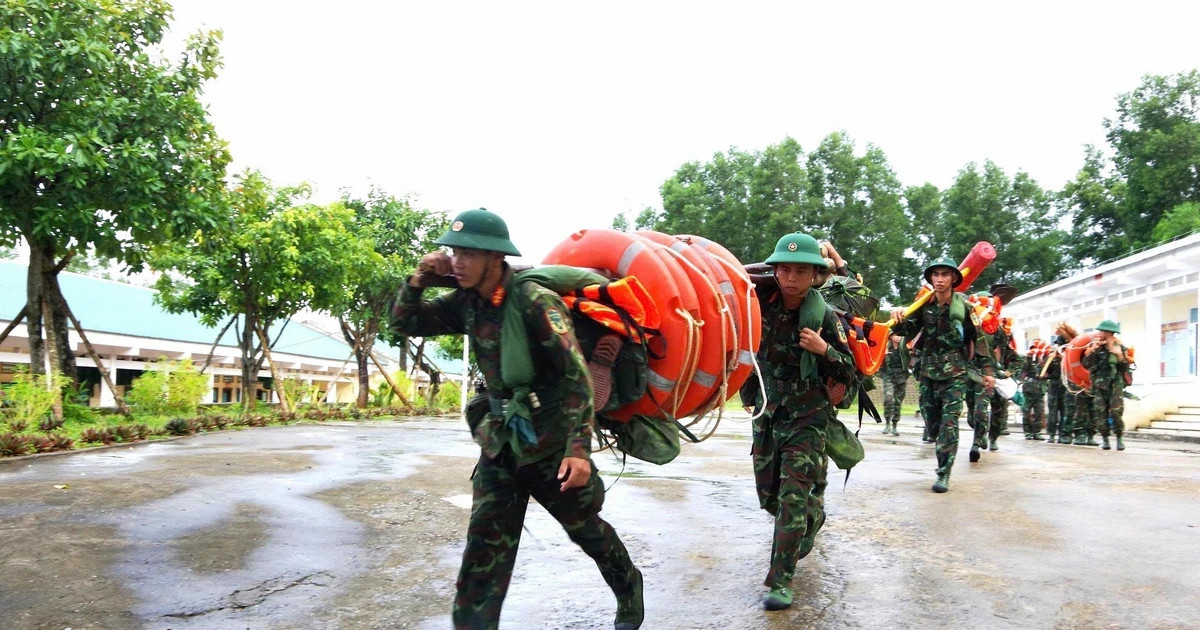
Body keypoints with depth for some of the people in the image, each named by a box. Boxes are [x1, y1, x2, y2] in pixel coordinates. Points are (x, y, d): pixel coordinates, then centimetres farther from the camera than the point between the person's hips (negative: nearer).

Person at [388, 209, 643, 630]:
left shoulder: (535, 302, -20)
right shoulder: (467, 303, 0)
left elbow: (576, 377, -22)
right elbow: (403, 323, 10)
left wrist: (579, 448, -29)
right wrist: (418, 280, -9)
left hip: (551, 444, -5)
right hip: (500, 445, 5)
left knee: (587, 529, 14)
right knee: (484, 548, 2)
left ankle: (629, 589, 42)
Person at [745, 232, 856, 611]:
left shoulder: (824, 317, -12)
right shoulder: (760, 305, -8)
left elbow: (849, 374, -7)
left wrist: (824, 350, -24)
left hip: (807, 419, -4)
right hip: (765, 413, 4)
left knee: (794, 498, -10)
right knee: (769, 495, 16)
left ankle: (781, 581, 0)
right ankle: (808, 523, 47)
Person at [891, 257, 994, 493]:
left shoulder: (963, 306, -8)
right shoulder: (924, 304, -1)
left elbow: (978, 339, -1)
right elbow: (908, 329, -4)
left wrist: (987, 371, -1)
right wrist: (898, 319, -28)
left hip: (954, 373, -3)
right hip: (928, 371, 3)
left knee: (949, 421, -9)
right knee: (931, 421, 11)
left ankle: (944, 474, -7)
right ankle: (944, 455, 38)